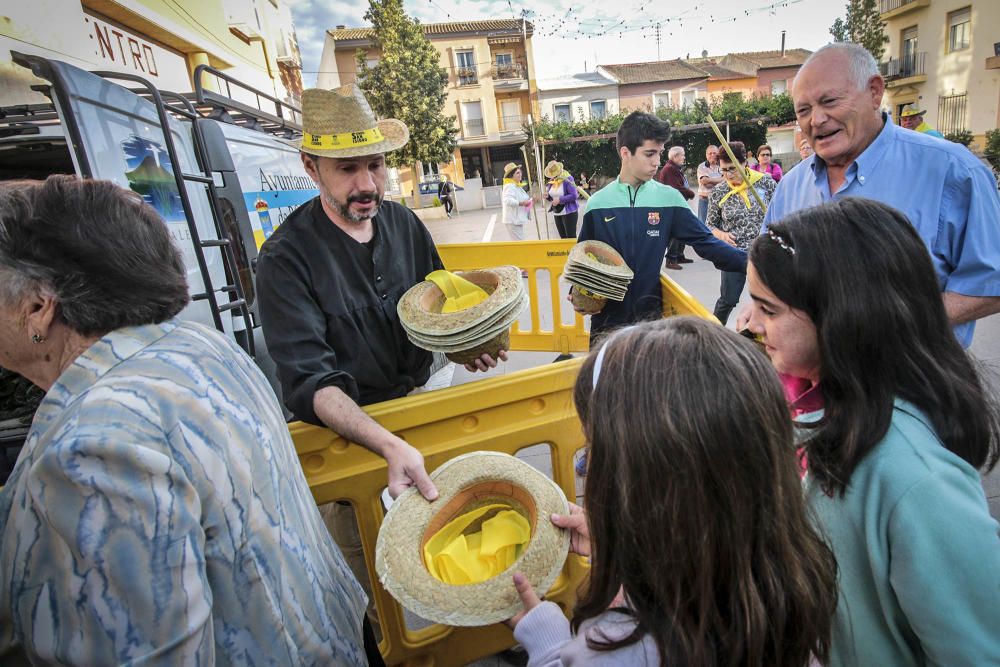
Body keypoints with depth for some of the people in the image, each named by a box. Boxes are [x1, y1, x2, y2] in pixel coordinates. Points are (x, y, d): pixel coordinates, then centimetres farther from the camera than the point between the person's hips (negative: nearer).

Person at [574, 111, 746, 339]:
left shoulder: (668, 199, -3)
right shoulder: (598, 203, -3)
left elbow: (705, 242, -4)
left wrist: (748, 261, -15)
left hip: (650, 313, 0)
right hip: (607, 315, 0)